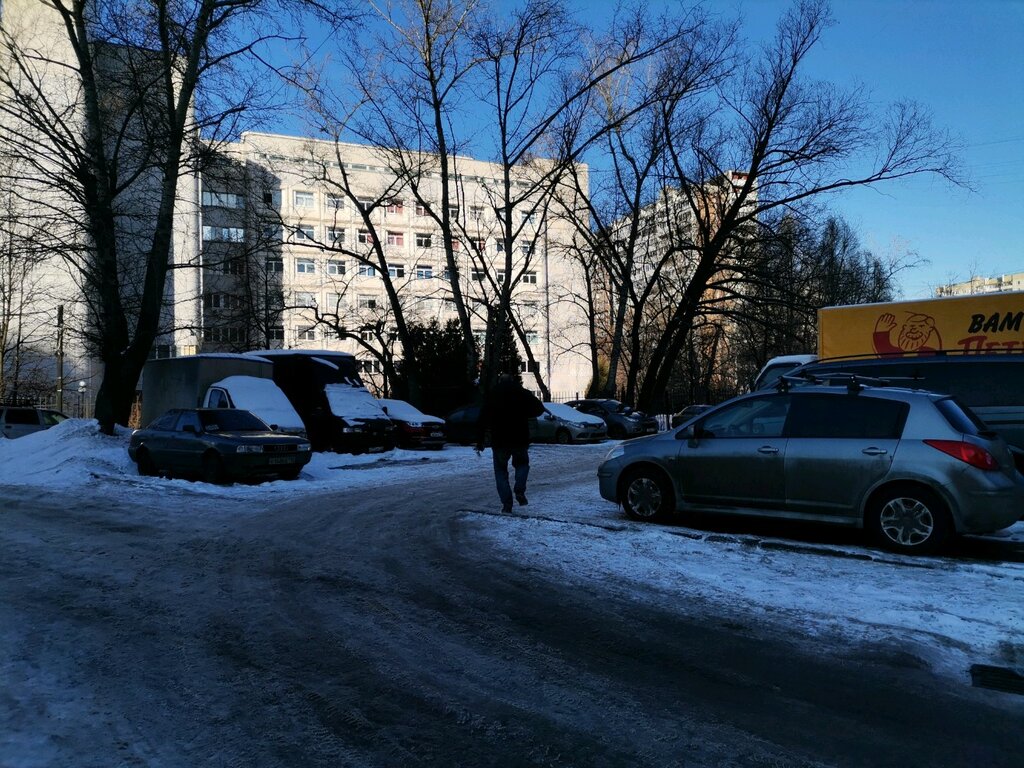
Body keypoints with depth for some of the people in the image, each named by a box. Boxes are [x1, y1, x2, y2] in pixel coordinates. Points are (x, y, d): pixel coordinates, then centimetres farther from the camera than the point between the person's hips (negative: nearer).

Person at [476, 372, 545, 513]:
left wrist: (479, 442, 3)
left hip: (499, 441, 0)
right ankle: (519, 491, -1)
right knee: (522, 463, 23)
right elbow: (539, 408, -1)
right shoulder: (521, 393, 4)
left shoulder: (491, 395, 5)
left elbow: (482, 421, 1)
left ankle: (507, 504, 0)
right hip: (520, 439, 1)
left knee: (501, 470, 11)